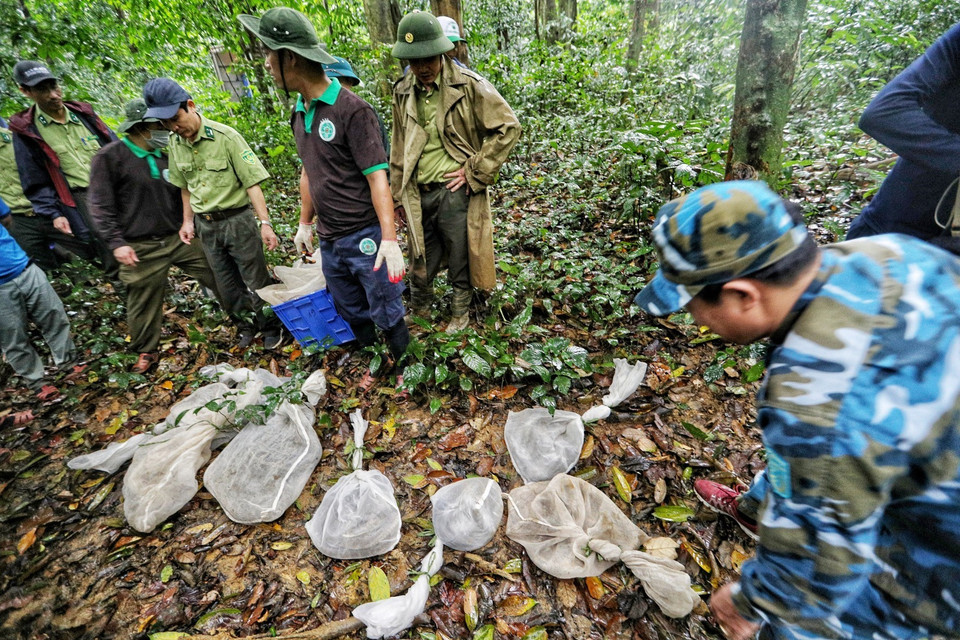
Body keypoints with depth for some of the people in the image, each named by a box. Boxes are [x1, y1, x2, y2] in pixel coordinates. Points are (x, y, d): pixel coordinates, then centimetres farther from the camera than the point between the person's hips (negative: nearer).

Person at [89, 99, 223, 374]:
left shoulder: (164, 157, 10)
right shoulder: (109, 157, -6)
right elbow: (101, 205, -8)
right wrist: (116, 242, -14)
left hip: (180, 238, 4)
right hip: (141, 248, -4)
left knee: (219, 278, 3)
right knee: (144, 302, 6)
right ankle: (146, 351, 24)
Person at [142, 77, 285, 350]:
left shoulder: (226, 136, -14)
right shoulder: (175, 145, 3)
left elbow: (252, 183, -16)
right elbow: (185, 186, 15)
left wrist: (265, 223, -20)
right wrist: (188, 221, 12)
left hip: (237, 219, -5)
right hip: (205, 225, 6)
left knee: (256, 281, 2)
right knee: (227, 284, 13)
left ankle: (272, 326, 21)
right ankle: (246, 323, 32)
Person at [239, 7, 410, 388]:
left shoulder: (352, 110, -13)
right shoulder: (299, 115, 9)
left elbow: (377, 177, -17)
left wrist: (389, 239, -24)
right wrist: (305, 223, 21)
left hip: (365, 238, -7)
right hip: (329, 242, 7)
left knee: (387, 315, 5)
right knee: (352, 314, 19)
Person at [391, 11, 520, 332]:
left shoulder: (469, 85, -8)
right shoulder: (403, 91, 8)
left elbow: (508, 127, -8)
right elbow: (399, 148, 15)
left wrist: (475, 171, -10)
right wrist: (399, 193, 16)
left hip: (455, 192, -4)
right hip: (419, 195, 4)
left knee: (460, 261, 10)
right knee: (420, 262, 14)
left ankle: (460, 313, 35)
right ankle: (418, 313, 40)